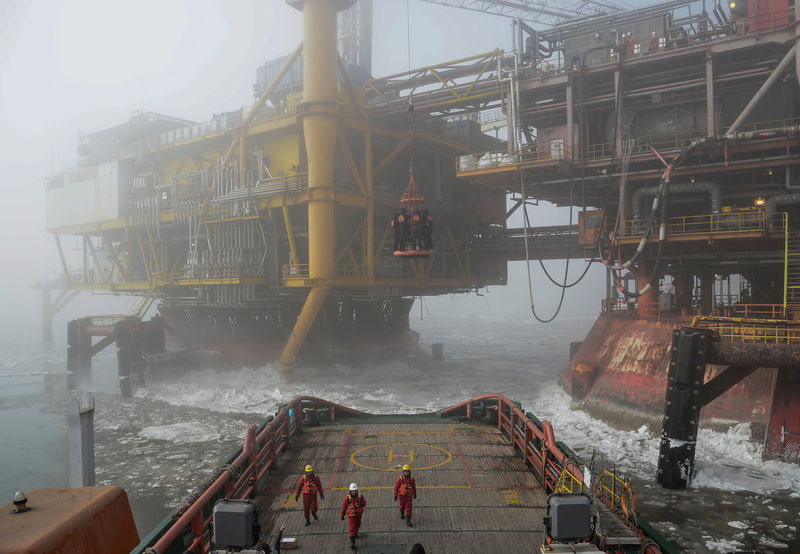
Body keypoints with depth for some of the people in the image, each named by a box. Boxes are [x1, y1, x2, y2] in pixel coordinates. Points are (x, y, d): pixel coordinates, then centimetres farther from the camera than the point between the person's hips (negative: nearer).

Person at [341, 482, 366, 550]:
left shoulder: (360, 496, -18)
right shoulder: (347, 498, -24)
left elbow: (364, 503, -2)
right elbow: (344, 507, -10)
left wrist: (362, 504, -28)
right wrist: (342, 515, 2)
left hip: (359, 515, 4)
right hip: (351, 516, -4)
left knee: (357, 525, 28)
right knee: (352, 529, -5)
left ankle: (355, 533, 58)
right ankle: (352, 544, 2)